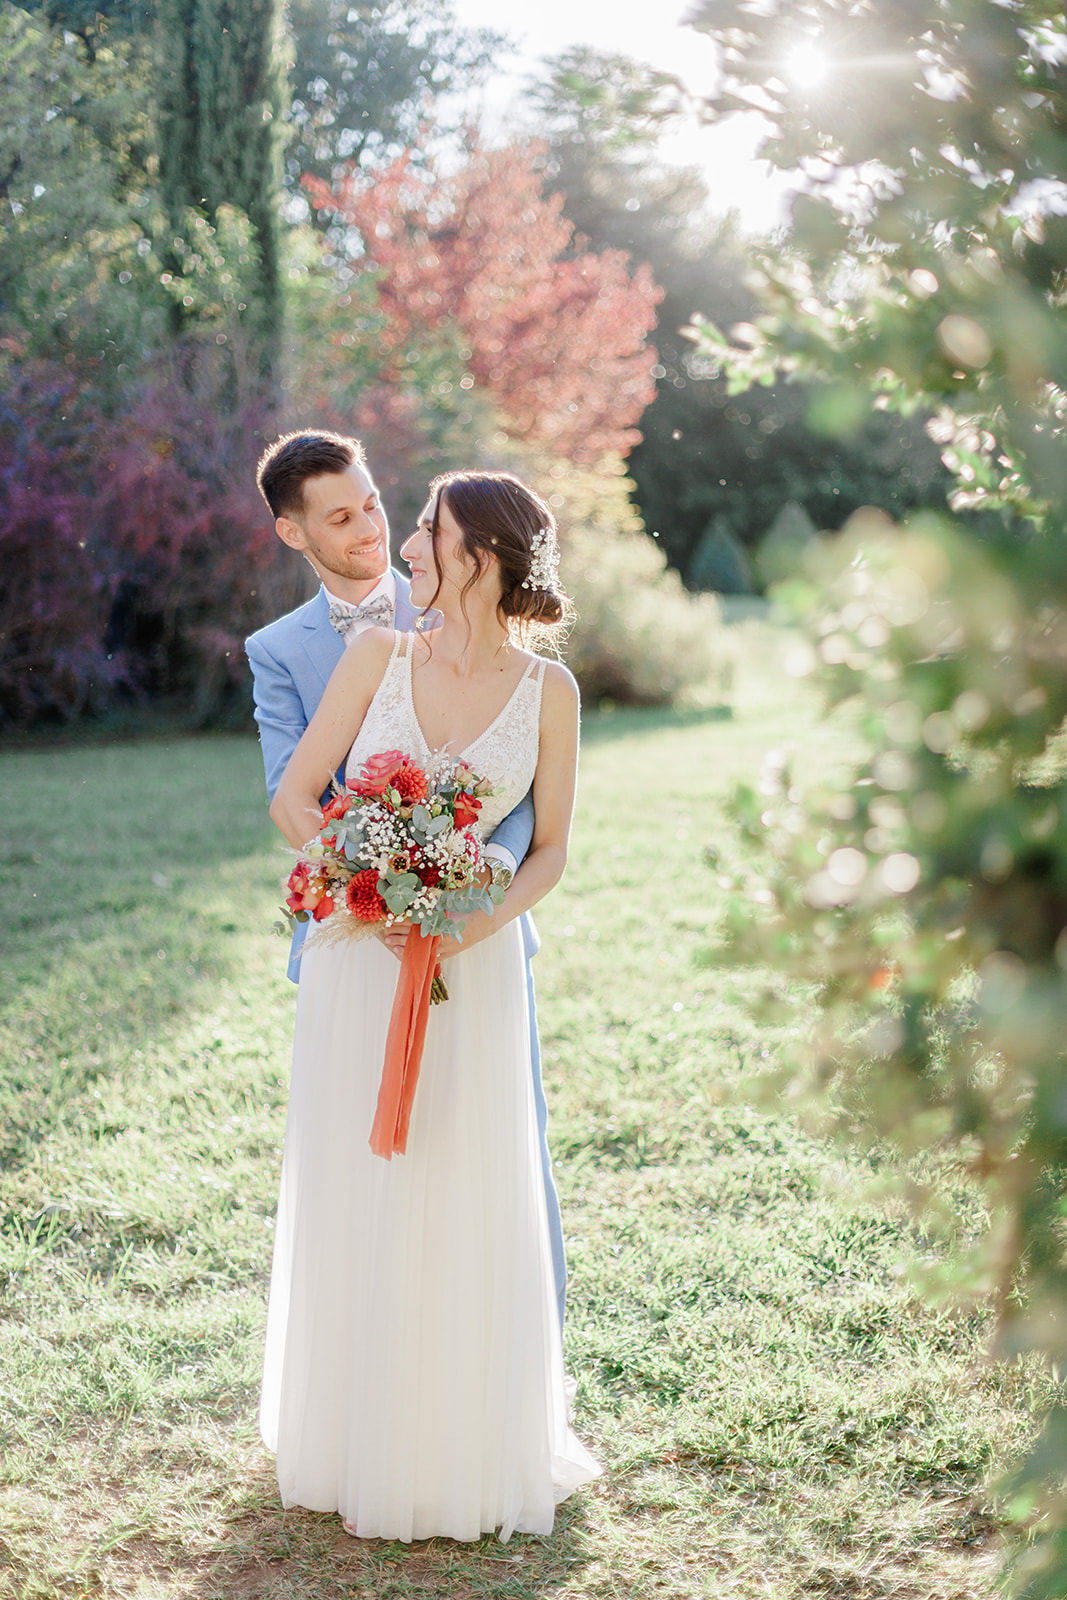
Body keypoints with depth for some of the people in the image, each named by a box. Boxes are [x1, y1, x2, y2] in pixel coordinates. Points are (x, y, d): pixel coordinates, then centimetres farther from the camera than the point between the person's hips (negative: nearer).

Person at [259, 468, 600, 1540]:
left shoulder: (547, 689, -1)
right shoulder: (379, 655, 1)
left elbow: (550, 850, 3)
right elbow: (292, 796, 0)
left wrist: (479, 922, -15)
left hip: (473, 968, -1)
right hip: (357, 960, 1)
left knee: (467, 1207, 4)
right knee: (353, 1204, 8)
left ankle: (470, 1448, 23)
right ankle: (360, 1441, 26)